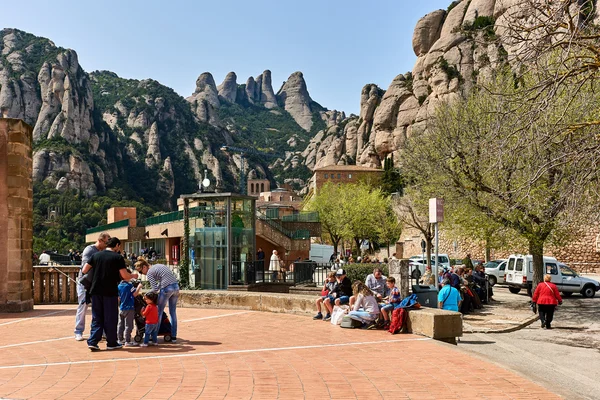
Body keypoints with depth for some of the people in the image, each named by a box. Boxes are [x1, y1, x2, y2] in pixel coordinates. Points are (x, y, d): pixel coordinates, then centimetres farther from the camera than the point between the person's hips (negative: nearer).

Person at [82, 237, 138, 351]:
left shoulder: (96, 255, 8)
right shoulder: (117, 257, -5)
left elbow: (84, 270, 8)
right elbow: (125, 276, -9)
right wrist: (134, 276, 11)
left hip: (96, 291, 4)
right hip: (110, 292, -4)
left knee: (97, 317, 12)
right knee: (110, 318, 6)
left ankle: (93, 341, 4)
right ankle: (111, 343, 13)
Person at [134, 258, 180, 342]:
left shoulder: (149, 273, -2)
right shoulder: (159, 265, 21)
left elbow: (155, 289, -7)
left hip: (167, 289, -7)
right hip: (176, 286, 8)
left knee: (159, 312, 7)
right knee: (173, 313, 14)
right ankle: (173, 337, 17)